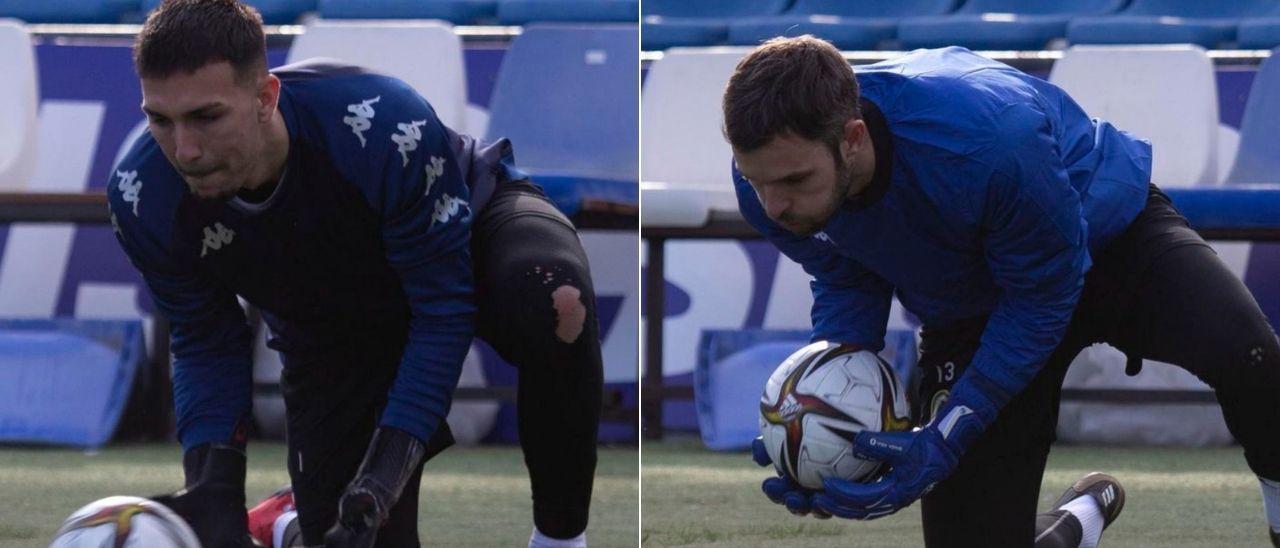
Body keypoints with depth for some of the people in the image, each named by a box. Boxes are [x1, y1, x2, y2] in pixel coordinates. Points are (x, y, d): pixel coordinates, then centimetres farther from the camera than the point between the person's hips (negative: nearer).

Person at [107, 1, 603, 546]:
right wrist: (213, 489, -27)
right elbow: (202, 346, -10)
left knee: (554, 301, -41)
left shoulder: (383, 124, -40)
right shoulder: (142, 195, -28)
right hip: (332, 331, 3)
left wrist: (379, 487, -38)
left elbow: (444, 310, -30)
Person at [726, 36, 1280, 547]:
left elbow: (1044, 298, -28)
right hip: (965, 310, 5)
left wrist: (943, 439, -32)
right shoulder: (768, 174, -25)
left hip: (1108, 229, -4)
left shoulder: (986, 141, -42)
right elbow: (846, 286, -4)